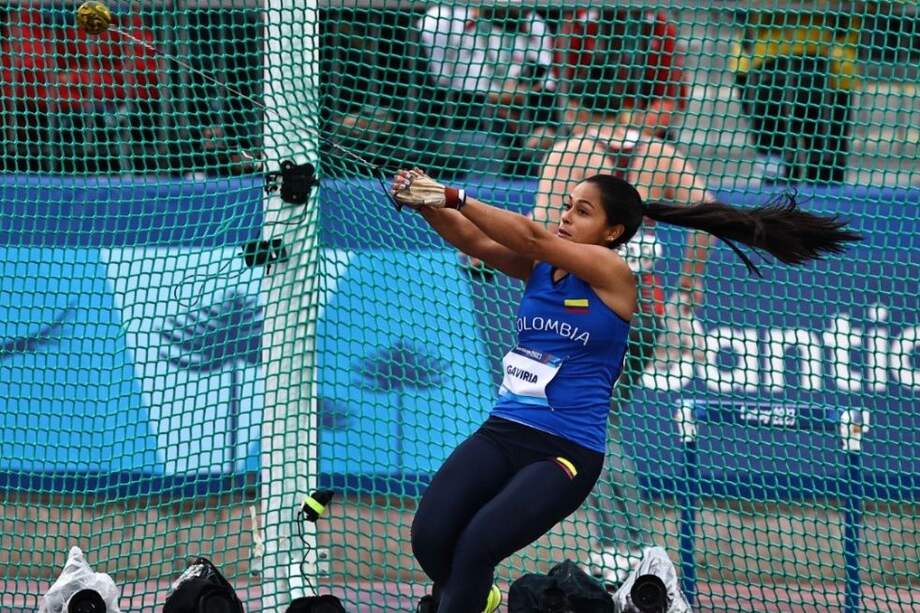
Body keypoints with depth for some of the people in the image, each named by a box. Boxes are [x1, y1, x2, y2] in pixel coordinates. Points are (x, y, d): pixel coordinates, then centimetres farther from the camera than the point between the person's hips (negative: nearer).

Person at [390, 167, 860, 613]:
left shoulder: (612, 274, -7)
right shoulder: (538, 265, 9)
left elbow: (532, 236, -18)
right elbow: (473, 239, -6)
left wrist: (453, 197, -21)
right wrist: (427, 205, -25)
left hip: (567, 453, -5)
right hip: (501, 432, 5)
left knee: (477, 545, -24)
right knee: (430, 537, -13)